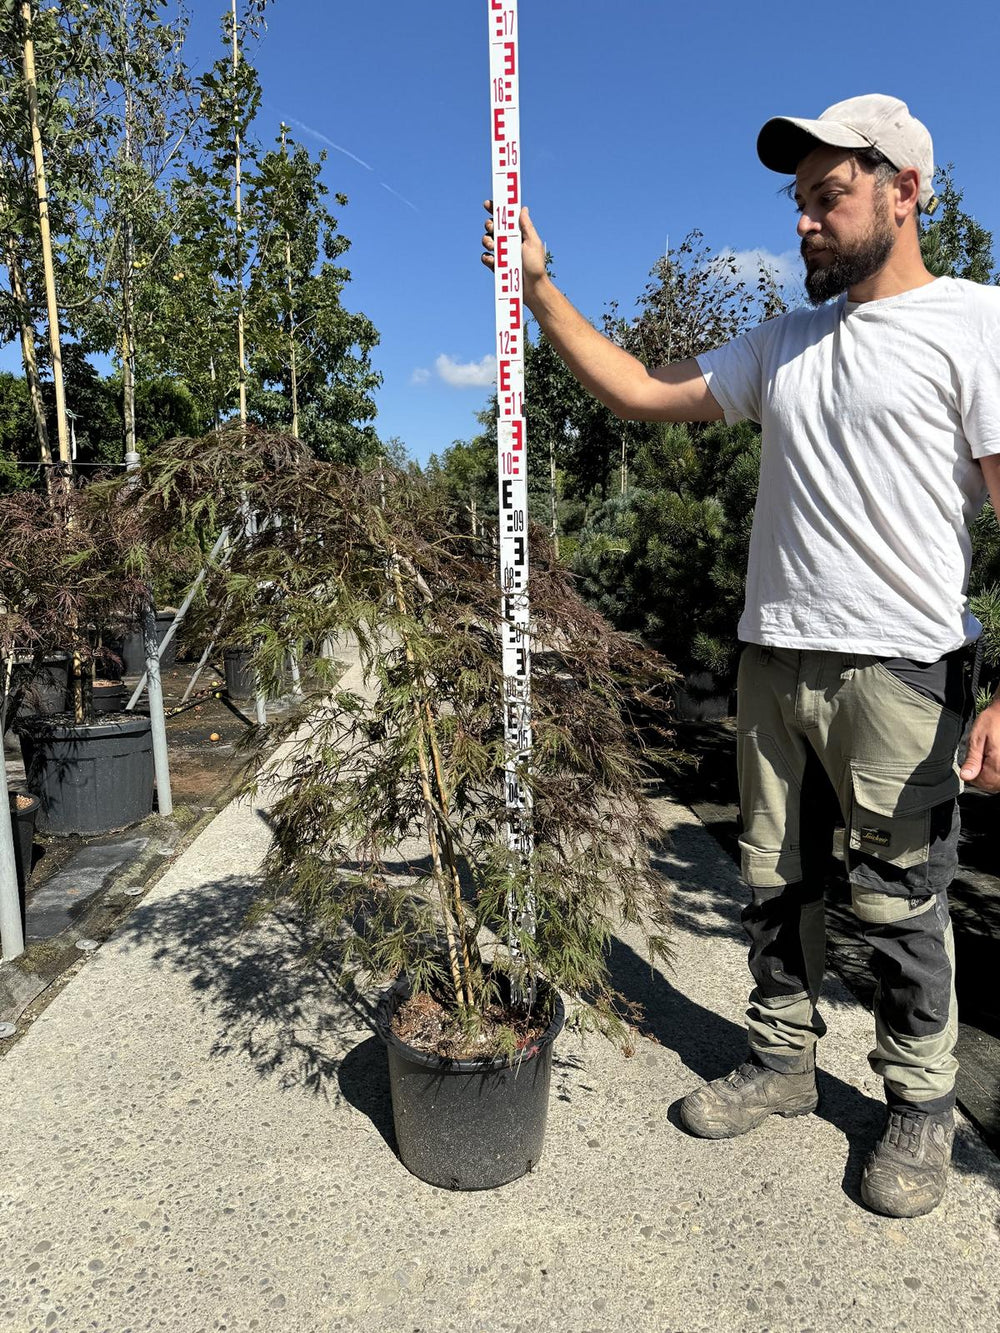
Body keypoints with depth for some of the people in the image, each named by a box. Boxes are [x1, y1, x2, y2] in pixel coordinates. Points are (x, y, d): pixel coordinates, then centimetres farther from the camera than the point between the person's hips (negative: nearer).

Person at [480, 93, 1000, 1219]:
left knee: (899, 904, 5)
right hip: (773, 661, 6)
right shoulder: (785, 344, 15)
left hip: (901, 671, -5)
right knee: (775, 881, 14)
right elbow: (637, 393, 13)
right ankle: (781, 1061, 32)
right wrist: (537, 285, 8)